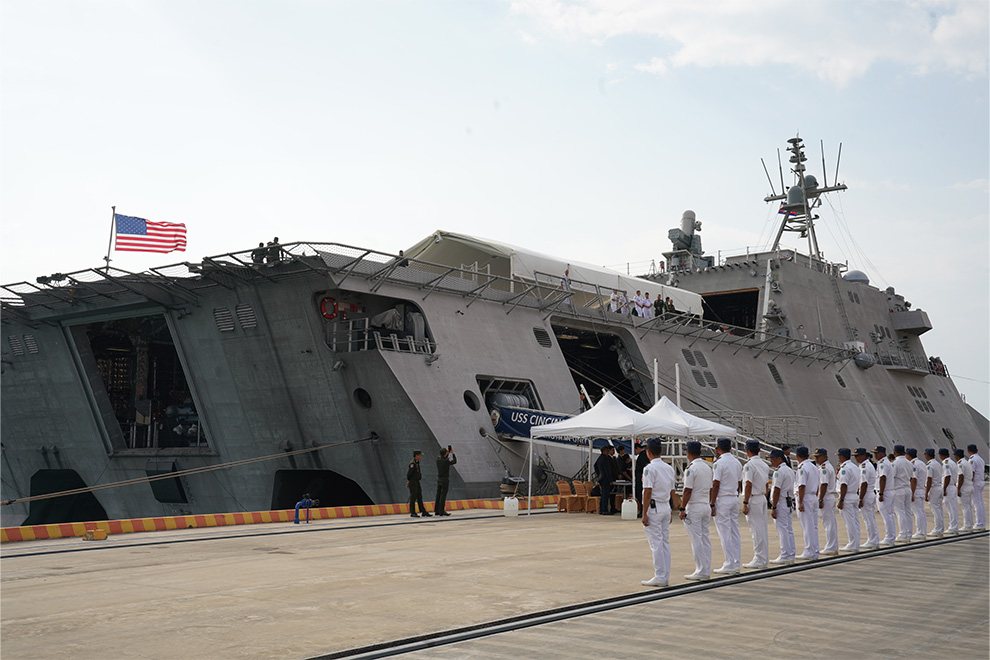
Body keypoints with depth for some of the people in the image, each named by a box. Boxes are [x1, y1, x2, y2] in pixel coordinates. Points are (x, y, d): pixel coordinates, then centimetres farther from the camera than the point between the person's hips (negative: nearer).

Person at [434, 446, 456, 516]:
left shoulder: (438, 459, 1)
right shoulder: (446, 461, -18)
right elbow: (454, 462, 1)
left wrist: (448, 452, 20)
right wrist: (453, 453, 7)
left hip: (439, 479, 7)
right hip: (445, 480, -7)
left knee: (438, 495, 9)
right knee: (443, 495, -7)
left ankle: (436, 511, 11)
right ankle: (442, 511, -9)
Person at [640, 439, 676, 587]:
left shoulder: (649, 469, -13)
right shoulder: (669, 468, 11)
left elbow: (648, 493, -16)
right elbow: (672, 492, 15)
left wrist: (644, 514, -14)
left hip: (654, 508, -8)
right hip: (666, 508, 8)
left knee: (656, 543, -4)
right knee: (665, 542, 11)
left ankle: (660, 577, -3)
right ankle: (665, 576, 14)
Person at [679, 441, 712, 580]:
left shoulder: (691, 468, -14)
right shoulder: (708, 467, 11)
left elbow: (688, 491, -16)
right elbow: (711, 489, 15)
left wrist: (682, 508, -12)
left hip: (694, 506, -8)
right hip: (706, 506, 8)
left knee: (696, 540, -4)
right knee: (705, 538, 11)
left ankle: (701, 571, -2)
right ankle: (707, 570, 14)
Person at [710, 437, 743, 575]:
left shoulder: (719, 463, -13)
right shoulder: (737, 462, 11)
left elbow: (715, 486, -15)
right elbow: (739, 484, 15)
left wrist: (712, 504, -13)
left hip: (722, 500, -8)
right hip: (735, 499, 8)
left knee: (725, 534, -5)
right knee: (735, 533, 10)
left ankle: (730, 565, -6)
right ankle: (737, 564, 11)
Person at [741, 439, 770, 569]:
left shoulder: (749, 465, -14)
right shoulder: (764, 465, 12)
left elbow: (748, 485, -18)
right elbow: (766, 485, 16)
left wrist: (745, 503, -16)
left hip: (753, 499, -8)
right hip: (762, 499, 8)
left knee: (756, 530, -6)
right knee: (763, 529, 12)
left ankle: (759, 560, -4)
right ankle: (763, 559, 17)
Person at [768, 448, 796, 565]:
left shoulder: (779, 471, -15)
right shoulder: (789, 470, 16)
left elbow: (776, 490, -19)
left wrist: (773, 508, -18)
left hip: (780, 503, -10)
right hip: (789, 503, 10)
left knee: (782, 530, -7)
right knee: (789, 529, 12)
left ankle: (784, 556, -6)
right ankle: (791, 556, 16)